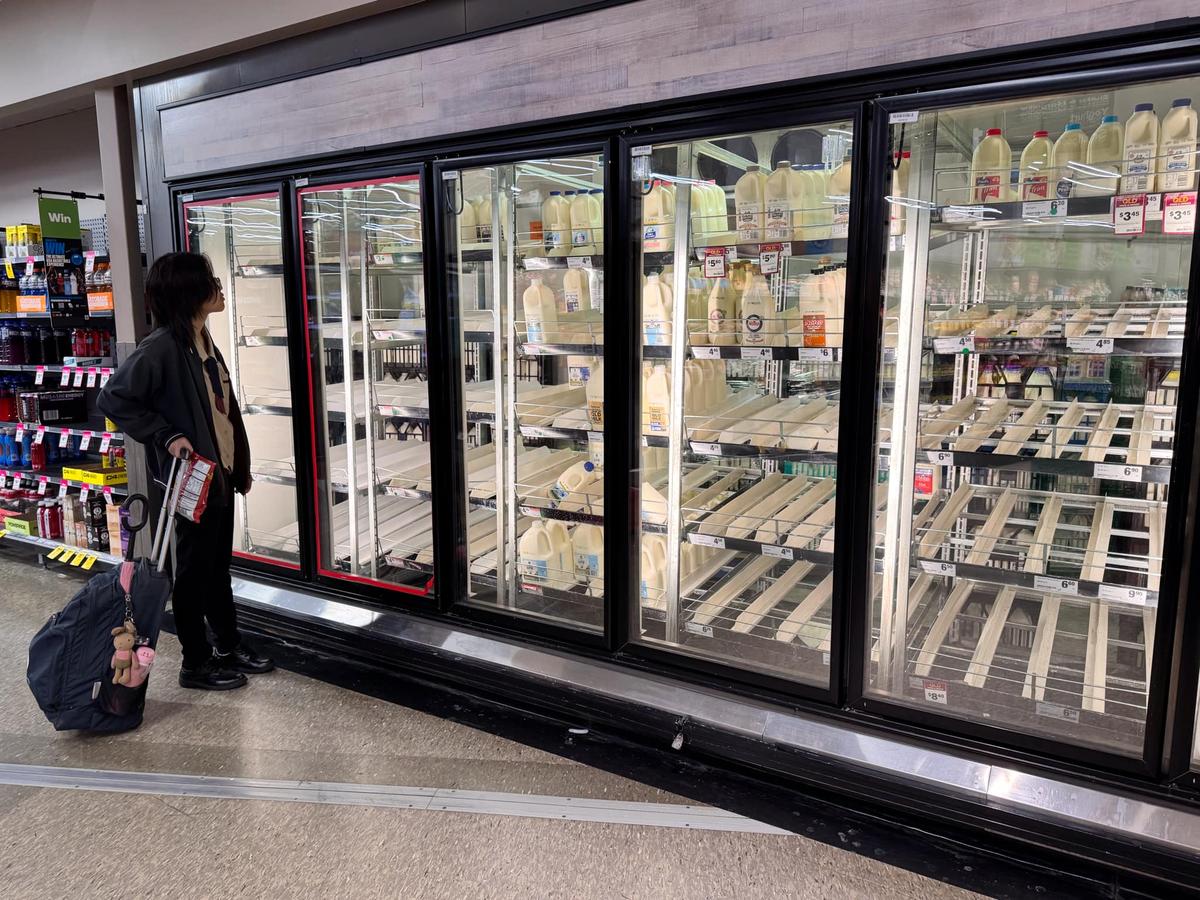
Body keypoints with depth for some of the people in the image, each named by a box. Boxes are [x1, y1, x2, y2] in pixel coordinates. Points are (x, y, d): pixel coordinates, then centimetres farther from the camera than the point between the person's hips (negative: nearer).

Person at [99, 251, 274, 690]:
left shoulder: (203, 339, 7)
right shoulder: (162, 347, -19)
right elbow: (114, 399, -16)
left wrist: (240, 464, 15)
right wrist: (167, 436, -18)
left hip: (221, 472, 8)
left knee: (219, 563, 18)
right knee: (195, 569, 5)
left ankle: (229, 646, 32)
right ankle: (196, 663, 20)